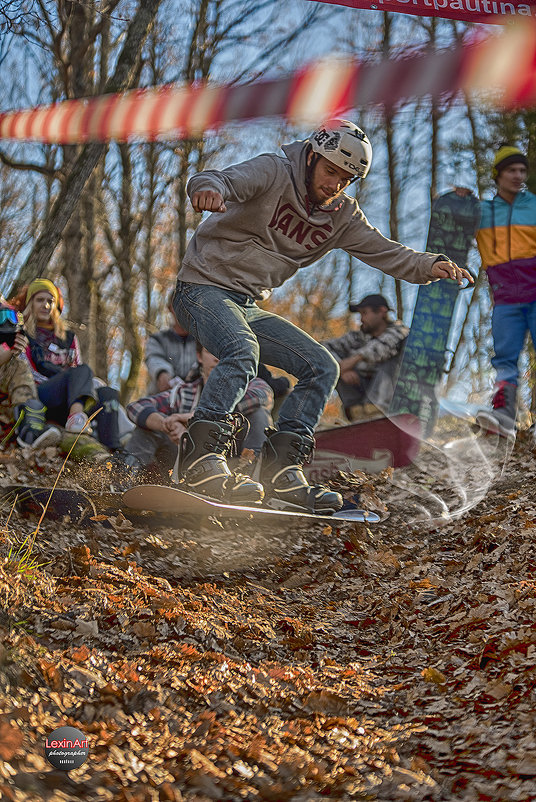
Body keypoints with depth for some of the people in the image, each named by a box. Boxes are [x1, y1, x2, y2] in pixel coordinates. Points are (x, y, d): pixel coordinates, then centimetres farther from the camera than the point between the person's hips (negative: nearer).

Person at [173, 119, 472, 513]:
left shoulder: (341, 215, 7)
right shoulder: (273, 173, -11)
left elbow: (384, 251, 2)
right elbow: (220, 180, -27)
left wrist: (429, 265, -18)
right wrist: (209, 189, -53)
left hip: (248, 306, 8)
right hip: (204, 287, -7)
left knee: (322, 368, -2)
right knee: (243, 352, -35)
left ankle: (280, 473, -8)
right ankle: (202, 457, -34)